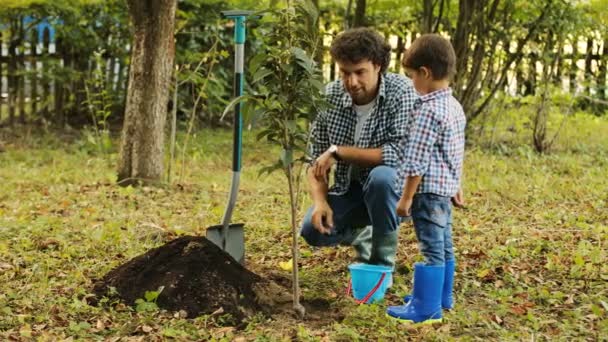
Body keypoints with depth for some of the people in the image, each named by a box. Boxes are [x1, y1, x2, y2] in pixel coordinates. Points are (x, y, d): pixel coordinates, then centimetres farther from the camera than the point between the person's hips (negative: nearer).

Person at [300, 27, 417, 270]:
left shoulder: (401, 91, -22)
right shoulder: (329, 96, -10)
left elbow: (400, 154, -31)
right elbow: (317, 160, -4)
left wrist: (337, 151, -27)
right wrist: (320, 201, -23)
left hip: (391, 187, -4)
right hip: (348, 189, 4)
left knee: (381, 176, -37)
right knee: (313, 230, -19)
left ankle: (382, 264, -14)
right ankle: (363, 234, 18)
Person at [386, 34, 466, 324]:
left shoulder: (427, 111, -20)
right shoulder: (455, 107, 10)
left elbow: (416, 161, -20)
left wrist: (406, 197, -16)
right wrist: (455, 186, 26)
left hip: (428, 189, -10)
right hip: (446, 188, 10)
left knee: (431, 248, -5)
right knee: (443, 245, 18)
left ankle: (427, 308, 0)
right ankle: (440, 297, 30)